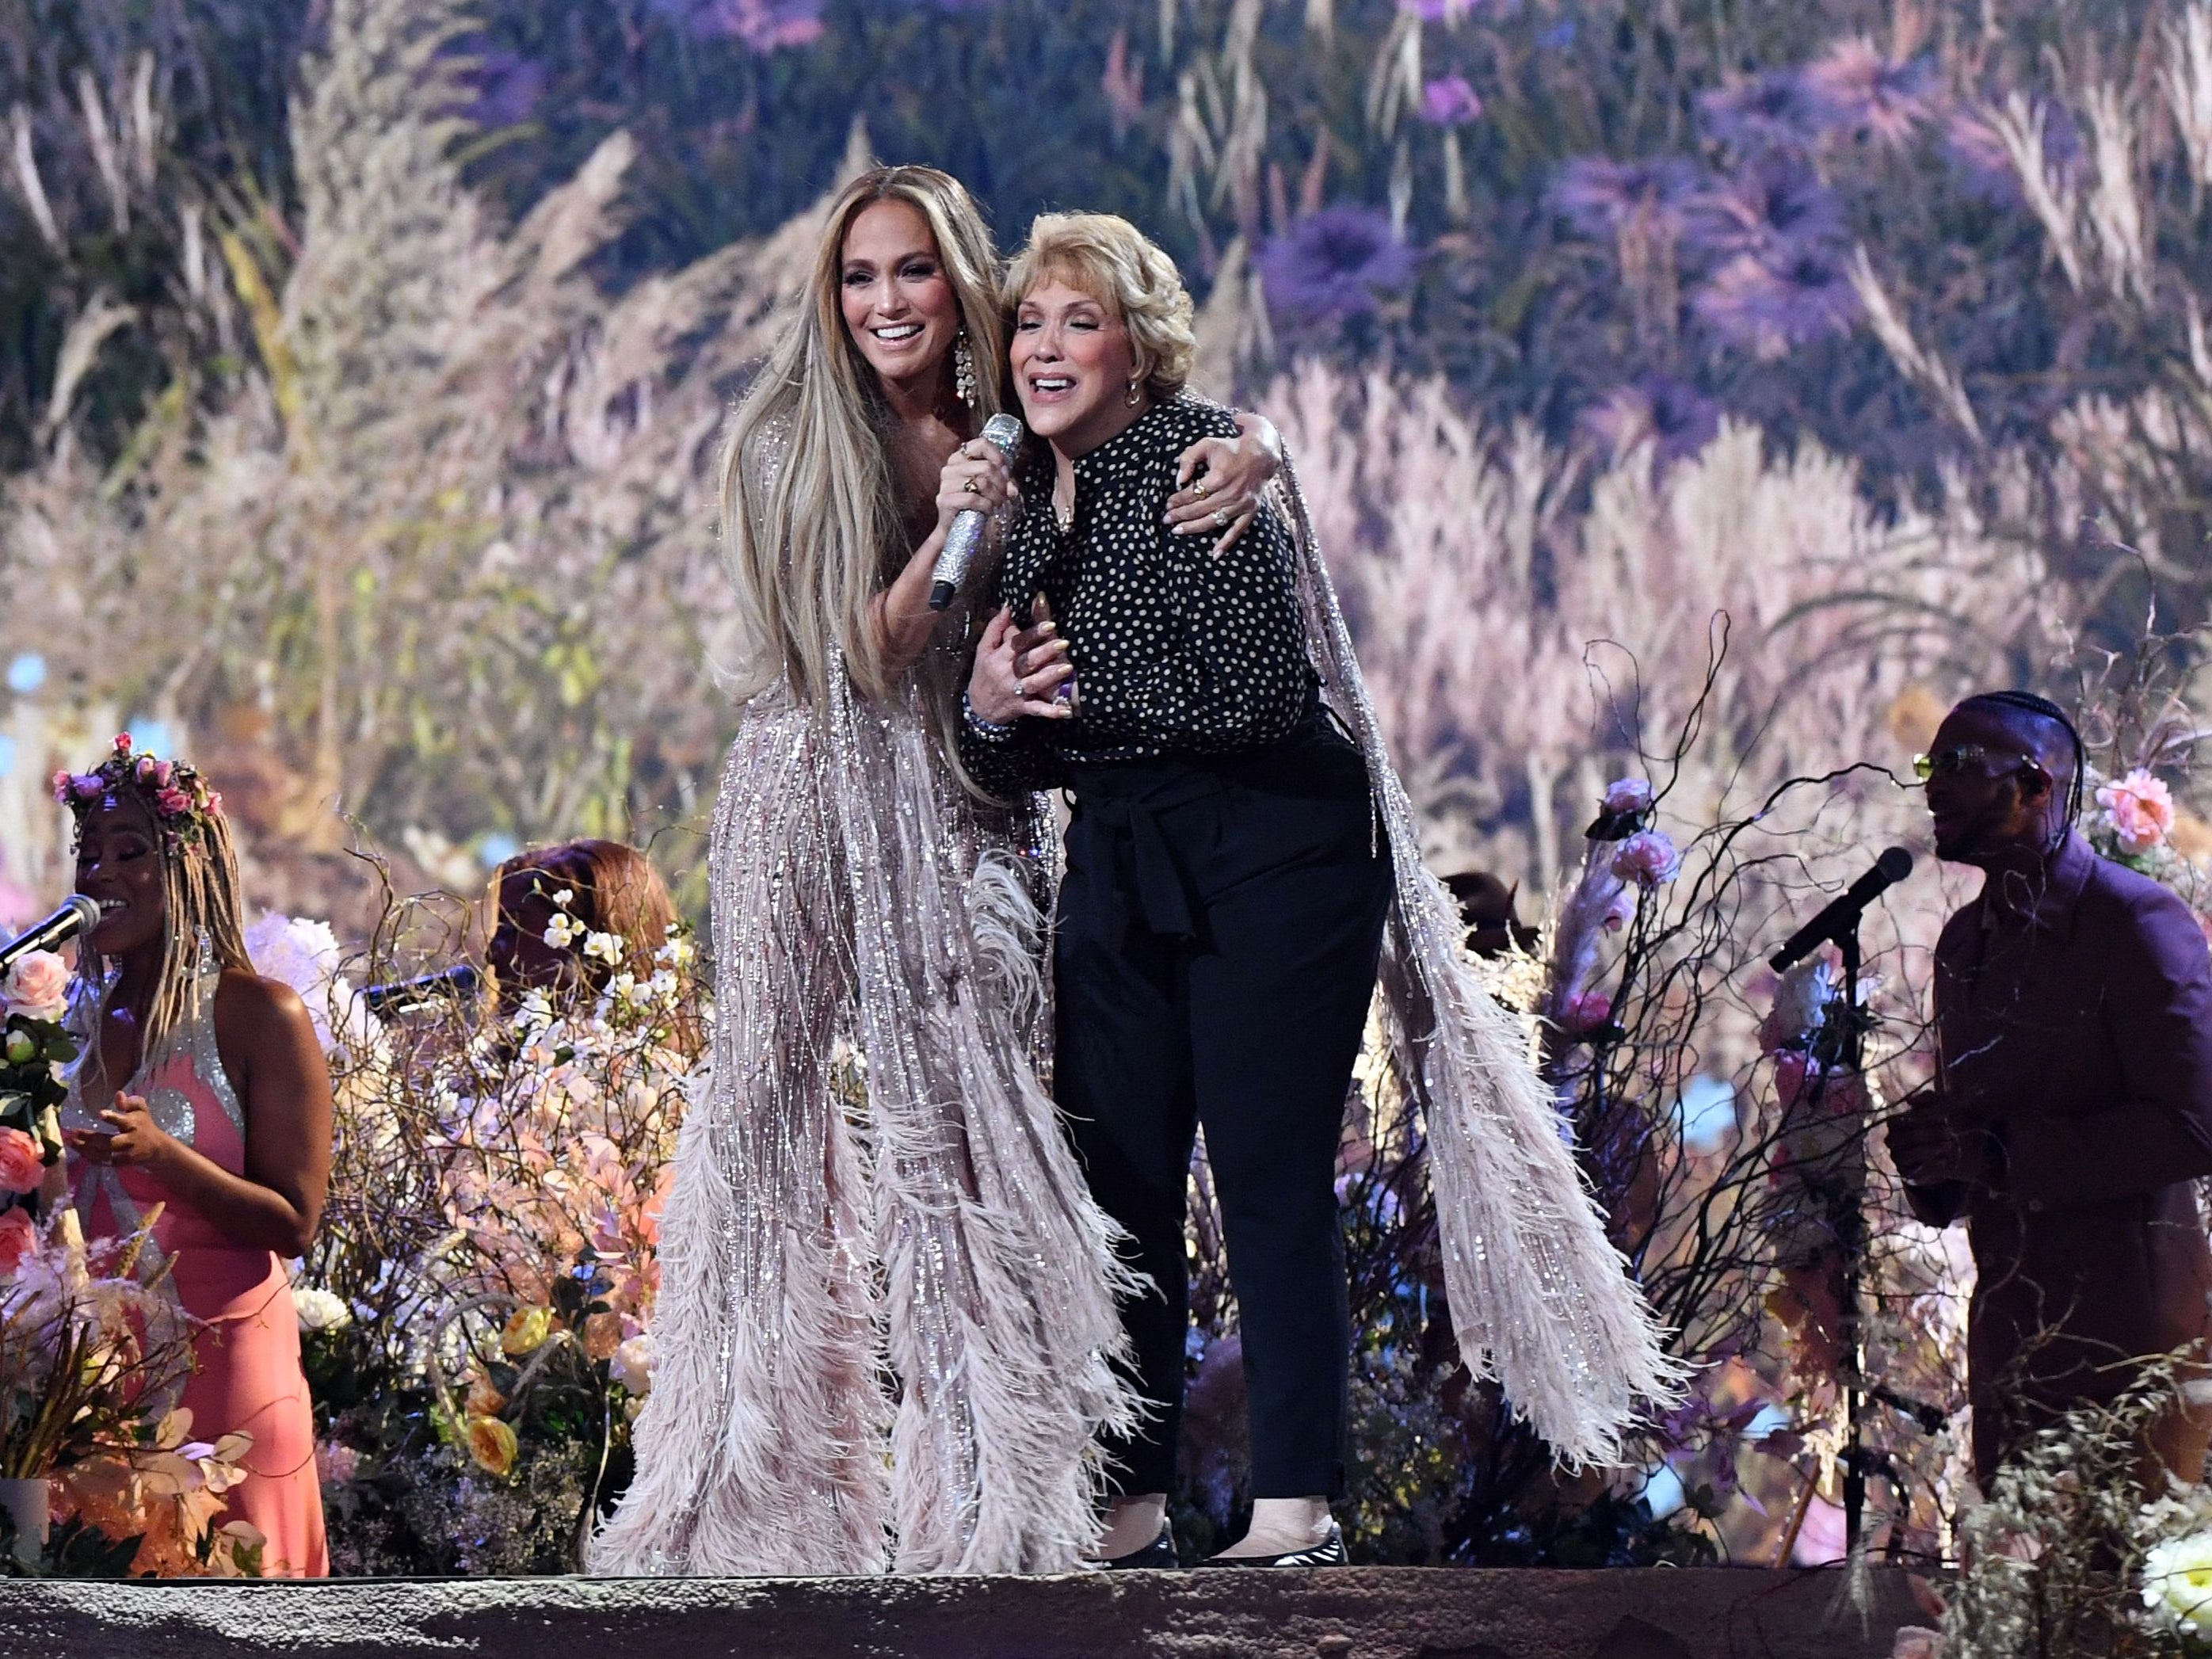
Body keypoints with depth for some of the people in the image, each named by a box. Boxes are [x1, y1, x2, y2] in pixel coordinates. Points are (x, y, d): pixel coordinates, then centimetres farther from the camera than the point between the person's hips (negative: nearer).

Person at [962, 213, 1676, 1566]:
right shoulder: (1024, 501, 8)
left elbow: (1258, 696, -23)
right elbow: (1021, 765, 14)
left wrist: (1081, 688, -13)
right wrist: (990, 711, -9)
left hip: (1272, 848, -7)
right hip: (1120, 861, 7)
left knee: (1269, 1175, -11)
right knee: (1116, 1176, 4)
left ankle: (1298, 1506, -10)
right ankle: (1129, 1507, 9)